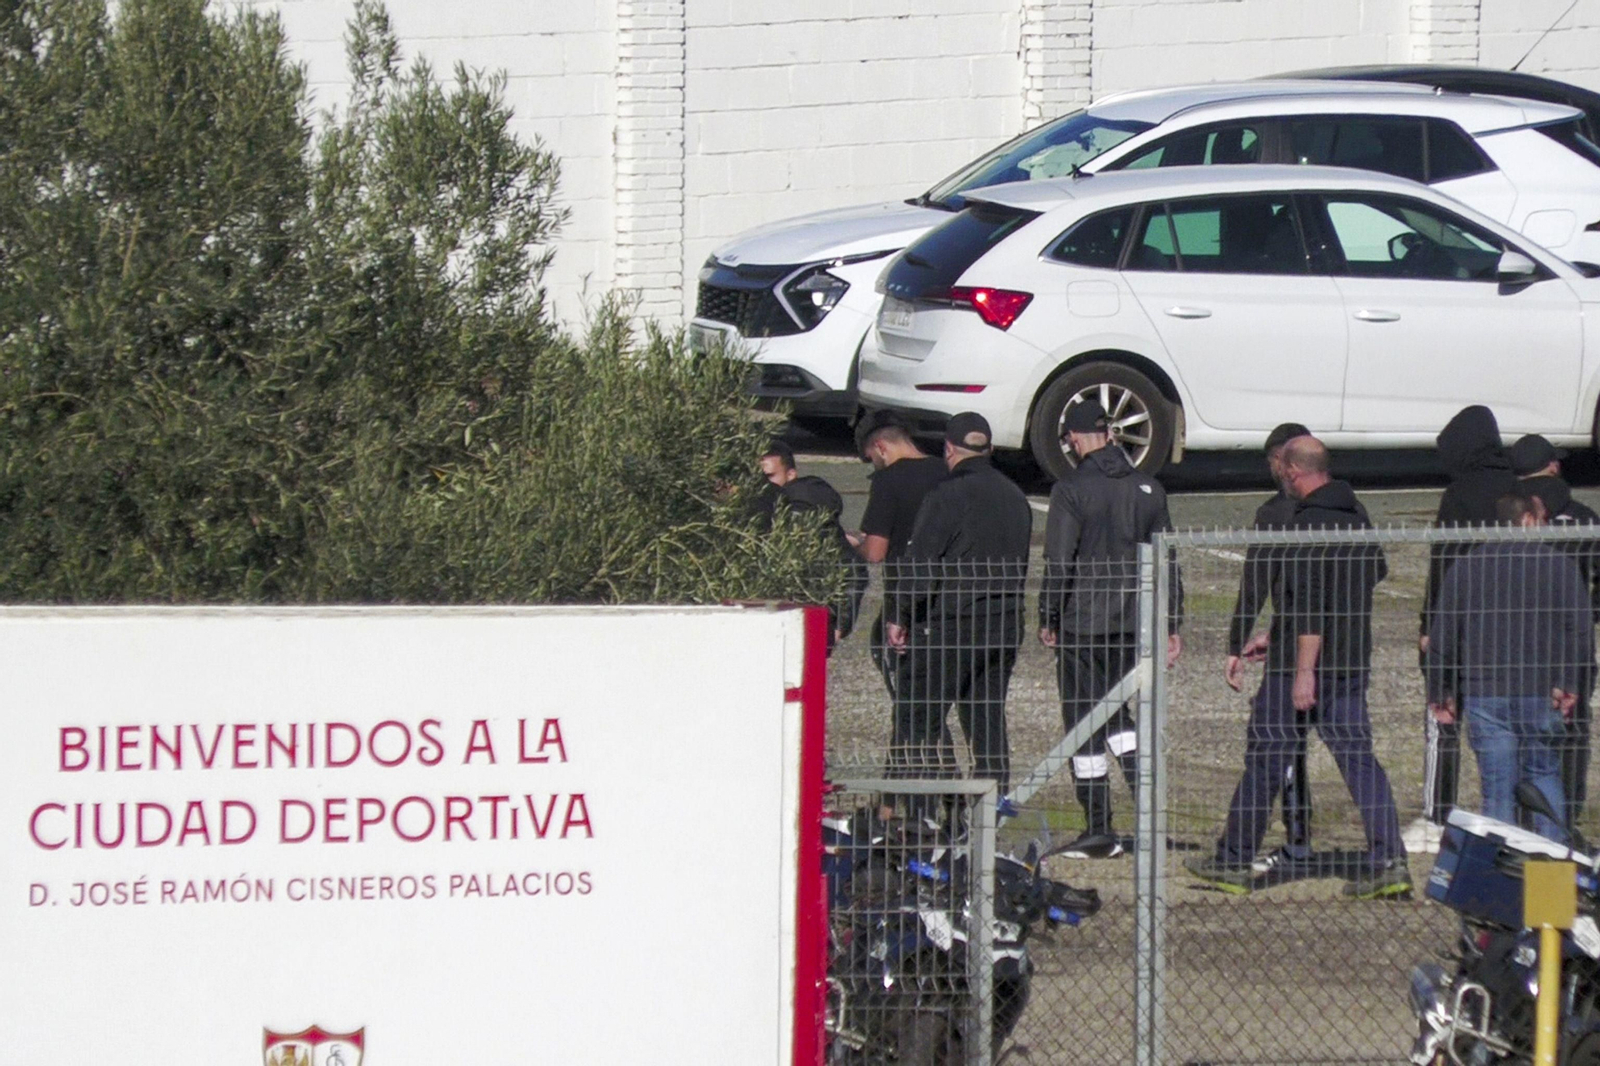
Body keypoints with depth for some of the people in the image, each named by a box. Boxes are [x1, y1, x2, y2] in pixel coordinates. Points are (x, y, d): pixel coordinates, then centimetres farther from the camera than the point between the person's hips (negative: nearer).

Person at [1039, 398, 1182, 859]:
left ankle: (1099, 830, 3)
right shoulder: (1147, 488, 7)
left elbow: (1058, 562, -12)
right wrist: (1172, 625, 13)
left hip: (1083, 624, -5)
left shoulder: (1072, 489, -10)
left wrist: (1048, 619, -2)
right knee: (1116, 711, 20)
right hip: (1134, 622, 5)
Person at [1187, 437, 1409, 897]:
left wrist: (1304, 670, -24)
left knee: (1265, 755, 3)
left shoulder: (1308, 523, -16)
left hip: (1303, 659, -7)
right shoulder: (1356, 516, 11)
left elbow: (1310, 600, -22)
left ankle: (1233, 862, 11)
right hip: (1353, 660, 8)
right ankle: (1387, 861, -9)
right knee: (1358, 756, 3)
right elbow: (1377, 571, 28)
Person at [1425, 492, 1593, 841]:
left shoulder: (1464, 567, 6)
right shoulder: (1560, 564, 1)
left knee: (1498, 786, 3)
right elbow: (1581, 630, -3)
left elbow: (1442, 637, 7)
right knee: (1544, 773, 16)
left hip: (1484, 694, 0)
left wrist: (1440, 693, 14)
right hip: (1543, 695, 0)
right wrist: (1569, 685, 3)